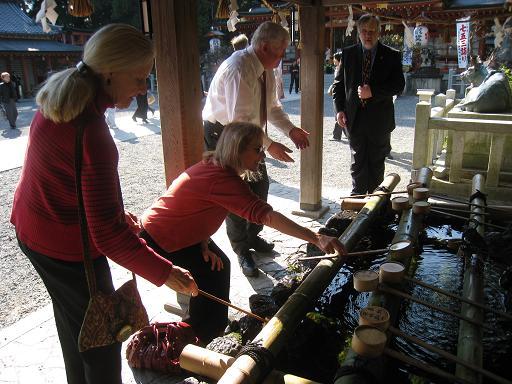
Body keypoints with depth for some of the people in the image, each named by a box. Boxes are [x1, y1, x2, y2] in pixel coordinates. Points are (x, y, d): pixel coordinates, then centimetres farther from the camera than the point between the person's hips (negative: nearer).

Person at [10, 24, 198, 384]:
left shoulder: (59, 101, -4)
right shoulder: (90, 133, -33)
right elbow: (108, 235, -32)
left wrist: (117, 213, 11)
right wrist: (165, 272, -24)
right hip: (66, 247, -9)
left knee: (73, 321, 27)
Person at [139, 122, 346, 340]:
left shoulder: (215, 166, -4)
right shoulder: (222, 179, -35)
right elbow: (265, 215, -43)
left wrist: (204, 246, -11)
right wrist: (316, 239, -45)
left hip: (183, 232, 9)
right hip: (159, 240, -9)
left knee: (219, 265, 10)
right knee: (209, 281, -6)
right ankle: (202, 335, 16)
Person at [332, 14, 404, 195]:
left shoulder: (391, 56, 1)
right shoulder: (348, 53, 6)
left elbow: (398, 84, -6)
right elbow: (339, 83, 8)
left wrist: (373, 91, -20)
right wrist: (339, 109, -4)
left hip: (380, 119, 0)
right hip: (355, 118, 1)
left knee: (377, 163, 10)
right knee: (357, 162, 6)